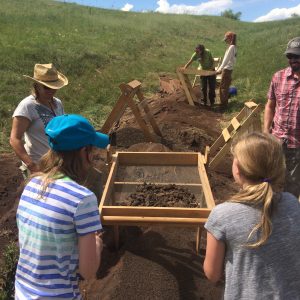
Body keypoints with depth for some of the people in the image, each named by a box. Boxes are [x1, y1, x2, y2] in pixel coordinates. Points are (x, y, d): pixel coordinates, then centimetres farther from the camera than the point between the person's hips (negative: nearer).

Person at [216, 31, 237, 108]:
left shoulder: (231, 47, -16)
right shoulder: (233, 47, 13)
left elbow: (226, 59, -21)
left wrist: (220, 69, -22)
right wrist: (220, 68, 19)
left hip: (227, 69, -9)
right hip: (228, 69, 9)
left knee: (223, 87, -5)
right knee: (225, 86, 15)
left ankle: (223, 103, 0)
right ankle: (225, 102, 24)